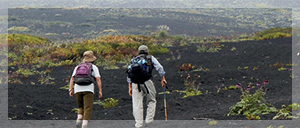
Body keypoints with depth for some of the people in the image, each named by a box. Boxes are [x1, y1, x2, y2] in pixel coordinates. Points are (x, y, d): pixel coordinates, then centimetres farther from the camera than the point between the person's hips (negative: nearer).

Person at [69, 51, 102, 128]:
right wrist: (100, 91, -4)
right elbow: (98, 79, -1)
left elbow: (72, 78, 8)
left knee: (81, 107, 20)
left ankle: (79, 120, -3)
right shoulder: (94, 67, 12)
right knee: (88, 109, -4)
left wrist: (71, 90, 3)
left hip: (78, 89, 3)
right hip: (88, 89, -3)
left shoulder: (78, 67, 20)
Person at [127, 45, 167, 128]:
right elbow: (159, 68, 8)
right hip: (146, 80, -2)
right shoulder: (151, 58, 22)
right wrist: (163, 79, 9)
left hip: (135, 81, 2)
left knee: (137, 103, 2)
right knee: (151, 100, 15)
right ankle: (149, 119, 7)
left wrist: (130, 87, 20)